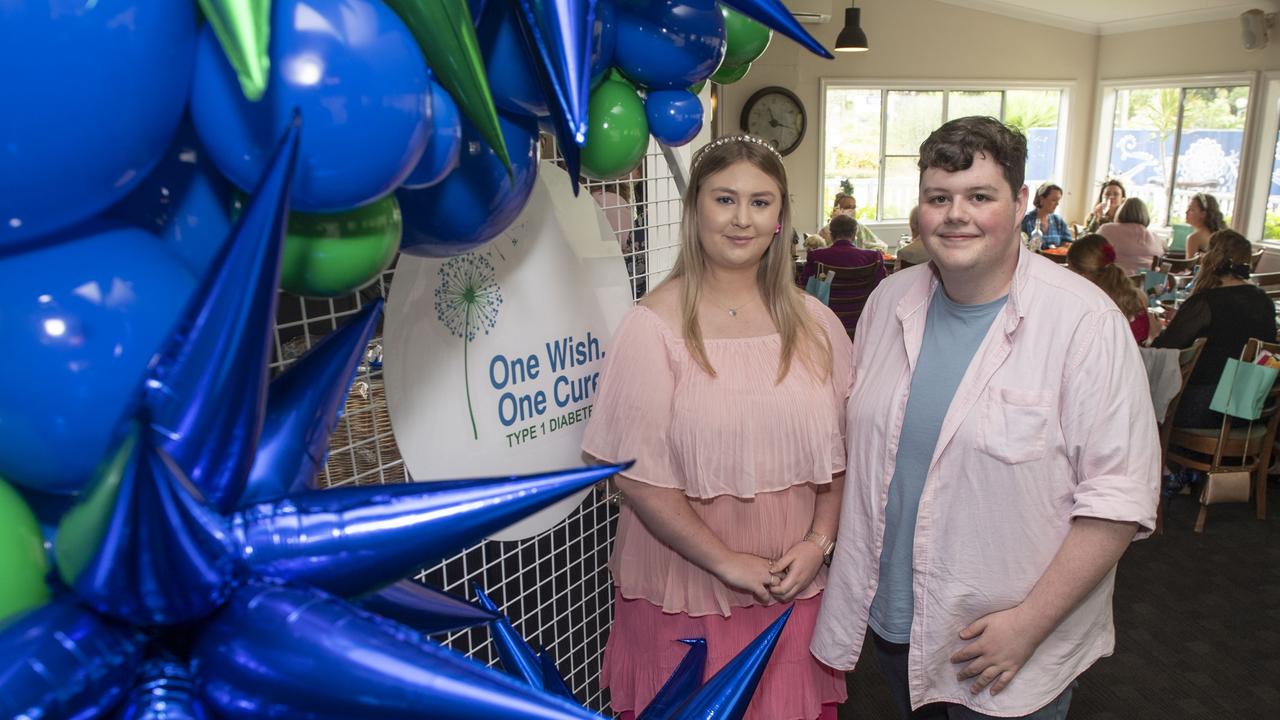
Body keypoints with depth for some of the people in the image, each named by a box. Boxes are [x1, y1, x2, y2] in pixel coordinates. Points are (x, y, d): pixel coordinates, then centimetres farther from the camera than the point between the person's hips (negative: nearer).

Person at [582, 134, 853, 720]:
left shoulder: (814, 323, 2)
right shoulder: (655, 325, -13)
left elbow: (840, 449, 8)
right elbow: (637, 473, -14)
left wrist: (818, 541, -4)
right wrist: (729, 564, -12)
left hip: (793, 587, 4)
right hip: (684, 595, -3)